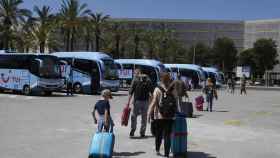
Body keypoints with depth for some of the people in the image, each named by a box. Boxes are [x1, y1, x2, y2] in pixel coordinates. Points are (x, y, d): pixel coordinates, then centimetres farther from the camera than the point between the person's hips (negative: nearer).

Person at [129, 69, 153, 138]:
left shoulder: (135, 80, -4)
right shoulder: (148, 80, 5)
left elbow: (131, 92, -7)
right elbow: (151, 92, 5)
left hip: (137, 101, -2)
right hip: (146, 101, 3)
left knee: (134, 116, 9)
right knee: (144, 117, 10)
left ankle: (132, 132, 3)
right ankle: (142, 133, 12)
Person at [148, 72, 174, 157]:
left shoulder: (157, 89, -7)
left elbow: (153, 103, -12)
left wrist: (149, 114, -6)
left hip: (159, 116, 0)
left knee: (158, 134, 18)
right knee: (167, 136, 6)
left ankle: (157, 150, 31)